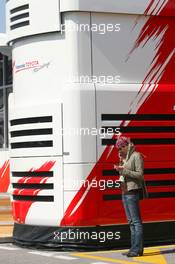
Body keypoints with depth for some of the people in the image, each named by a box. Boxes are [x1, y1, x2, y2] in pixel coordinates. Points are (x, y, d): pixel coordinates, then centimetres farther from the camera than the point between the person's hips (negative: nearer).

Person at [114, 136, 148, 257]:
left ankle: (137, 249, -9)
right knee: (131, 222, 9)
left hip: (133, 191, -9)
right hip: (125, 191, 9)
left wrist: (124, 170, -18)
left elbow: (140, 174, -15)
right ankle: (134, 248, 12)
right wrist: (120, 168, 4)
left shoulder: (136, 156, -7)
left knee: (136, 221, -9)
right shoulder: (125, 158, 17)